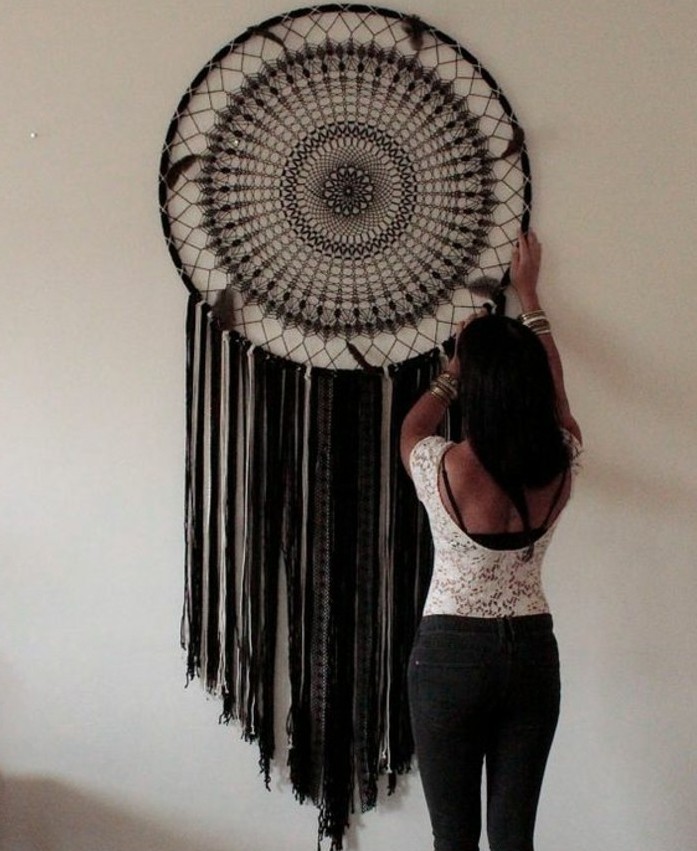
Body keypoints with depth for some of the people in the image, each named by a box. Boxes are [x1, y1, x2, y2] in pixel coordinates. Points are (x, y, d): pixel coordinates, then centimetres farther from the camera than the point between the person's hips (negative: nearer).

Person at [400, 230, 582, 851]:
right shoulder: (560, 465, -6)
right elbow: (552, 388, 14)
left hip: (451, 653, -3)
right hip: (532, 652, 3)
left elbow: (410, 428, 10)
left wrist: (459, 366, 18)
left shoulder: (446, 469, -15)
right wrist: (528, 294, 25)